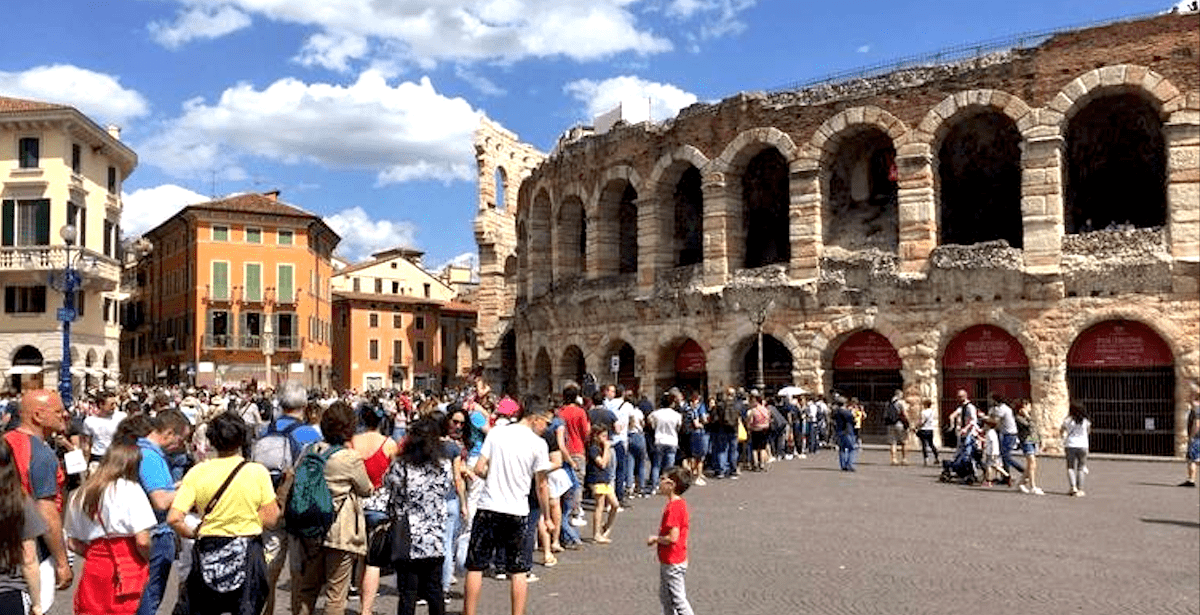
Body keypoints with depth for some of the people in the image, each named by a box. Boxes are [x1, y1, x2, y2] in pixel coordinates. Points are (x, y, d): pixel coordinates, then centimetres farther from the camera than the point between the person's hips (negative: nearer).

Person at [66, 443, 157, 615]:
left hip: (93, 566, 5)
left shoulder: (81, 494, 9)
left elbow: (72, 543, 13)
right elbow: (142, 541, -13)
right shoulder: (130, 490, -9)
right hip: (126, 570, -5)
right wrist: (147, 562, 3)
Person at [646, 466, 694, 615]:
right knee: (665, 597, 21)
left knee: (677, 600, 1)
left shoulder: (673, 507, -25)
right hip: (668, 561, 10)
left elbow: (672, 538, -29)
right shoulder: (679, 504, 6)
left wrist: (655, 538, -13)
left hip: (673, 564, -10)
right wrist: (658, 538, 12)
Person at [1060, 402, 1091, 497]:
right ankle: (1079, 490, 5)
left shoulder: (1067, 420, -3)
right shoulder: (1085, 421, -1)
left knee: (1070, 467, 4)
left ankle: (1073, 487, -12)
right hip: (1082, 446, 1)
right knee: (1081, 468, 7)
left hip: (1070, 446, -1)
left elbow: (1061, 431, 12)